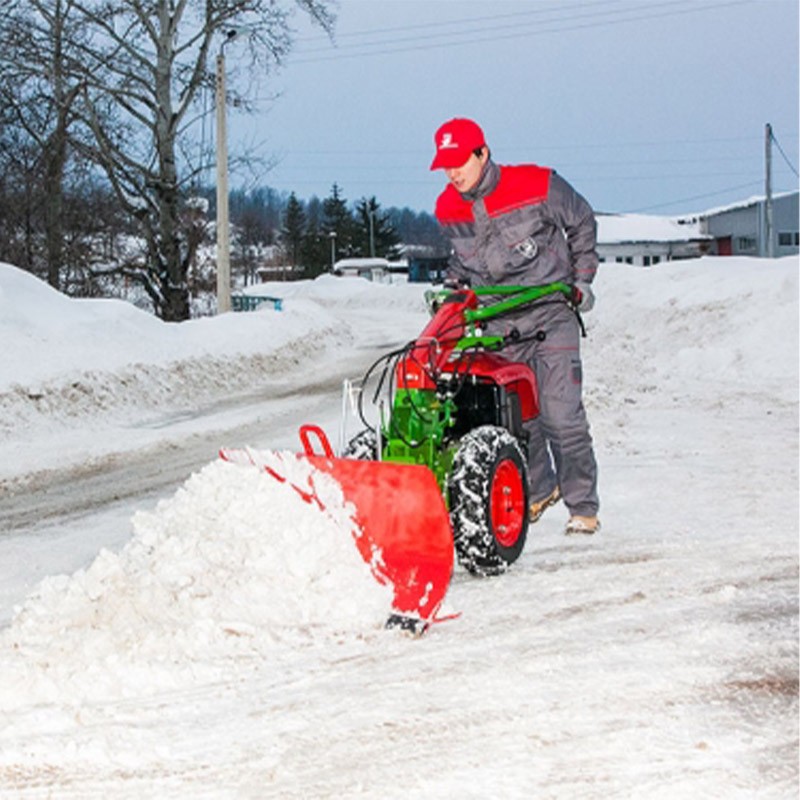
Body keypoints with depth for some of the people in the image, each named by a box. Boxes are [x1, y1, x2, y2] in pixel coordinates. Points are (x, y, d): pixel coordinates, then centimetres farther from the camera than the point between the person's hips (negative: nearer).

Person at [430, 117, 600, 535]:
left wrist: (581, 280, 4)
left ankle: (583, 507, 0)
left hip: (551, 315, -4)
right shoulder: (448, 210, 0)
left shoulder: (536, 187, -12)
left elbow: (581, 222, 5)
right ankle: (538, 490, 26)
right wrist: (454, 282, 4)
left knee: (560, 414, -11)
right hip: (496, 323, 4)